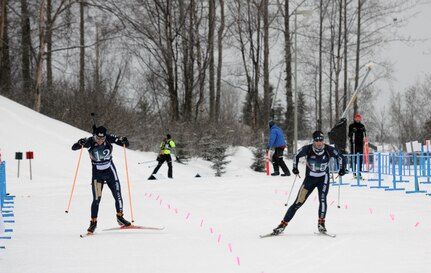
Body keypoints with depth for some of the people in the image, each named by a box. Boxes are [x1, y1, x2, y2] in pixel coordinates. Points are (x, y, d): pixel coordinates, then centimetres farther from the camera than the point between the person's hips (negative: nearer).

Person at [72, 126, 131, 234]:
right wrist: (80, 143, -39)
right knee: (96, 199, -9)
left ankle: (120, 217, 21)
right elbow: (74, 148, -18)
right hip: (97, 173, -2)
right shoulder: (89, 141, -17)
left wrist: (124, 141, -32)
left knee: (118, 195, 2)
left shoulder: (109, 139, -14)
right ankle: (93, 222, 3)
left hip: (110, 172, 2)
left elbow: (126, 144, -9)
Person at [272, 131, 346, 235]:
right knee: (298, 202, -4)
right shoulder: (307, 149, -18)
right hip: (310, 178, 0)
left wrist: (342, 169, -6)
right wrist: (295, 167, 0)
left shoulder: (329, 150, -17)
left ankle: (321, 223, -11)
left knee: (322, 199, -22)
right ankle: (283, 224, 1)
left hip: (323, 178, 0)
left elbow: (341, 157, 1)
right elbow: (297, 155, 3)